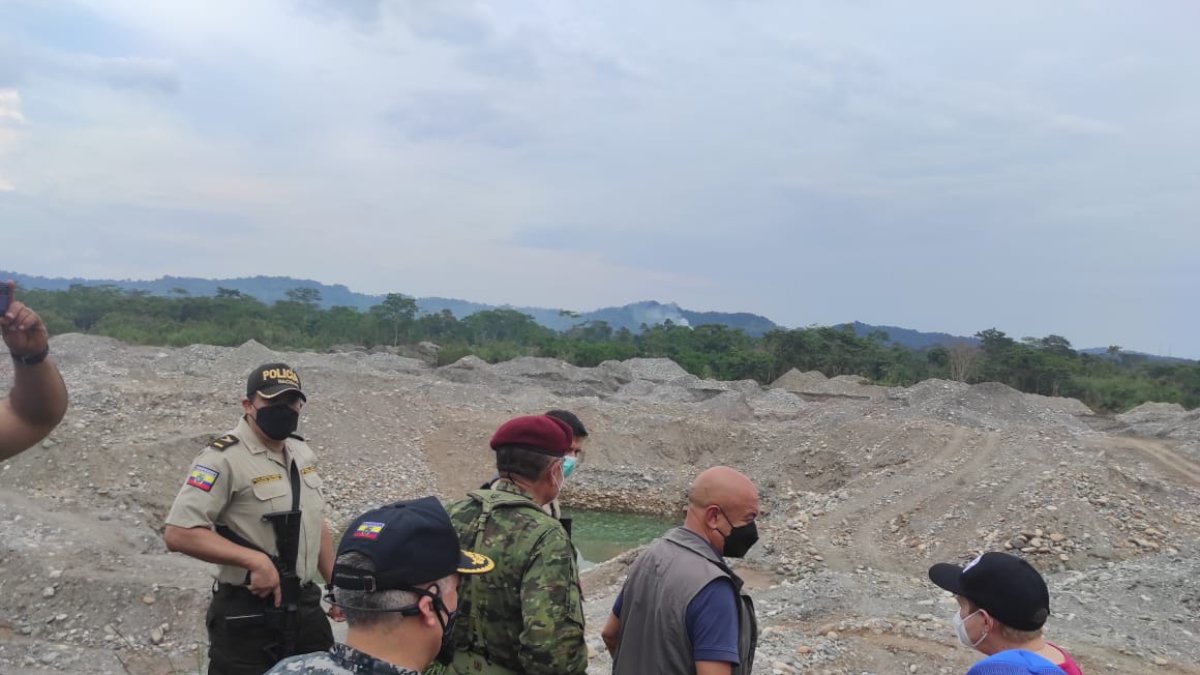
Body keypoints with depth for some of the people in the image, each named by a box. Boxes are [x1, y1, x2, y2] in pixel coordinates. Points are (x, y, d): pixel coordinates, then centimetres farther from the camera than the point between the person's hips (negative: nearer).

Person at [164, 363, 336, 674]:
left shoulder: (303, 453, 9)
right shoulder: (224, 459, -16)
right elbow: (179, 533, -23)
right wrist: (254, 560, -27)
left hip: (307, 607, 7)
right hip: (246, 614, -7)